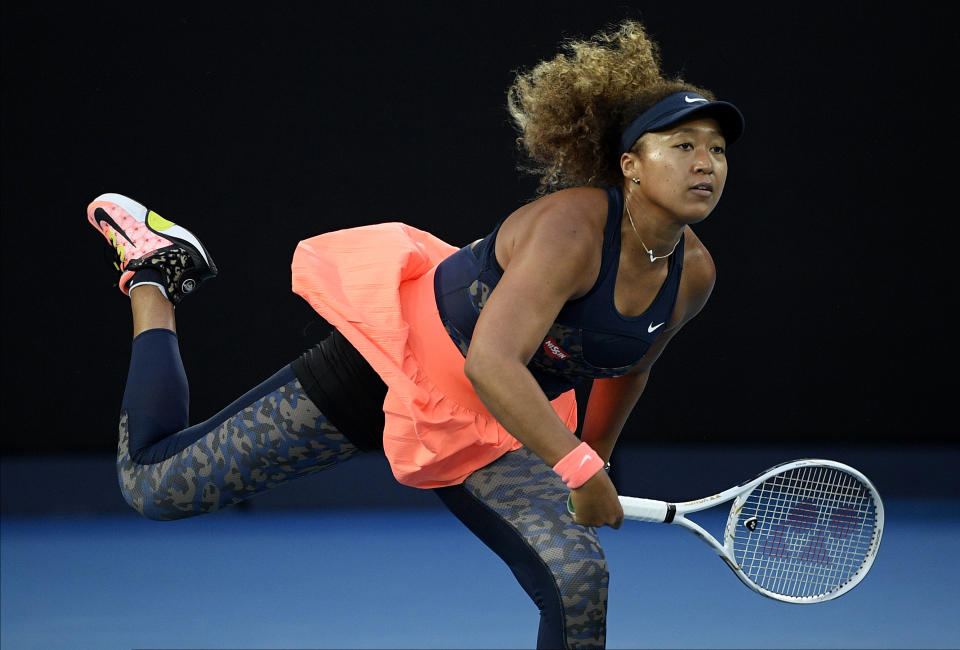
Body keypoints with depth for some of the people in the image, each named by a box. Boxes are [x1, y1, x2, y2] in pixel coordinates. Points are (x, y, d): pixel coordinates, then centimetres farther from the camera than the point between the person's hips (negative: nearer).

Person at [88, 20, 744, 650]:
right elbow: (490, 363, -40)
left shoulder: (694, 274, -7)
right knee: (153, 484, 3)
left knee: (579, 581, -19)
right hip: (394, 362, -6)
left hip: (492, 434, 6)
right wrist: (579, 468, -41)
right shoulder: (573, 224, -30)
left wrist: (594, 461, 25)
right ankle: (154, 273, 25)